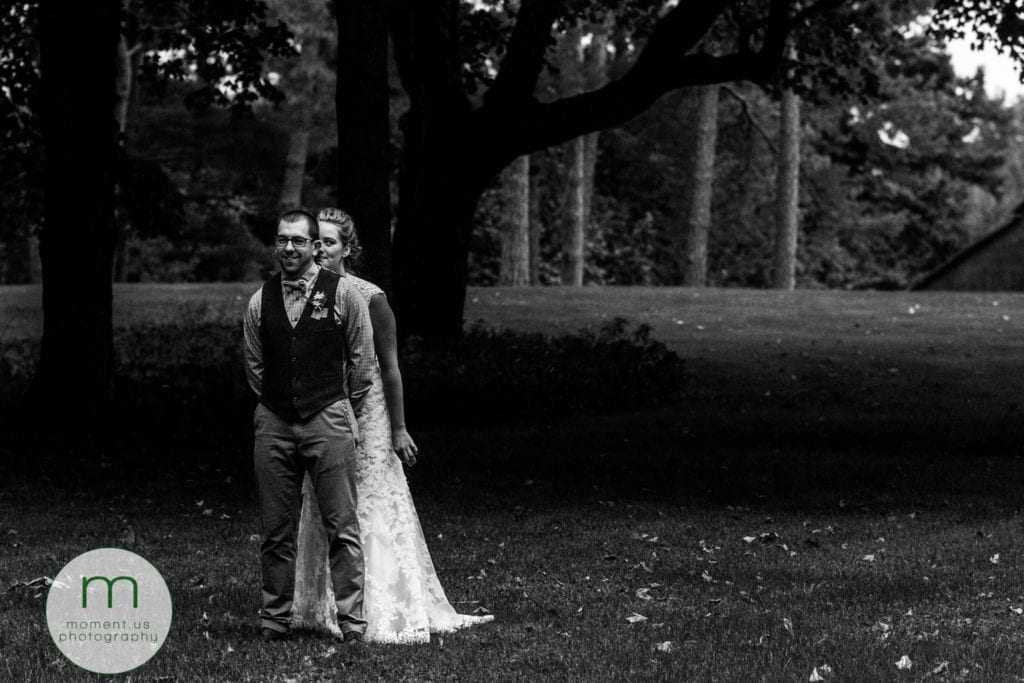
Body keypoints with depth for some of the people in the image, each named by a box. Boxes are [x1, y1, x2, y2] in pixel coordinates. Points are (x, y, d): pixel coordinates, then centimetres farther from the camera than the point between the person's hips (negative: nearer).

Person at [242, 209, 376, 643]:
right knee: (275, 530, 5)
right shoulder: (260, 302, 7)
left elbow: (363, 359, 6)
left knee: (341, 526, -5)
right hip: (273, 423, 3)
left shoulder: (344, 294, -1)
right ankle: (275, 618, 13)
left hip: (328, 421, -3)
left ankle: (351, 619, -2)